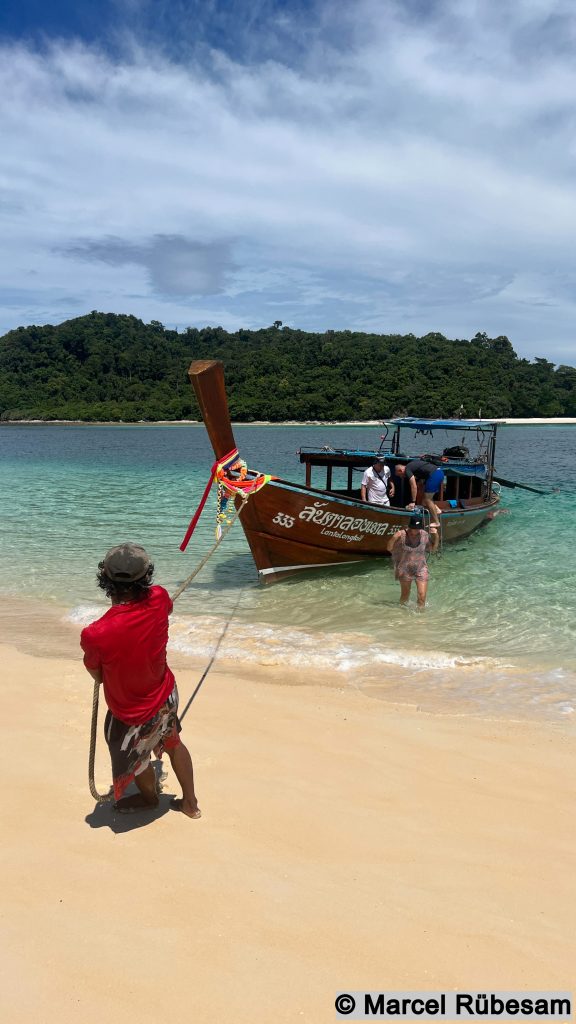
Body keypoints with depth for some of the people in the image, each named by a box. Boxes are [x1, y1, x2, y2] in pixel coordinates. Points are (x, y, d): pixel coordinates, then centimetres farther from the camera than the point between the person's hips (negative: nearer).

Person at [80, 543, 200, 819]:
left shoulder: (95, 635, -36)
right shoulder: (159, 600, -24)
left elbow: (97, 676, -14)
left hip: (132, 715, -4)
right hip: (166, 697, 4)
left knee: (134, 760, 29)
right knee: (173, 743, 32)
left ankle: (149, 798, 59)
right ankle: (190, 802, 50)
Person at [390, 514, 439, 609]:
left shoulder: (424, 535, -6)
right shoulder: (402, 535, -16)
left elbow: (433, 548, 8)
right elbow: (390, 548, -9)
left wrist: (436, 536, -7)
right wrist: (394, 538, -27)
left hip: (421, 569, 2)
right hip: (405, 570, -2)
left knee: (422, 596, -5)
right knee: (405, 596, 14)